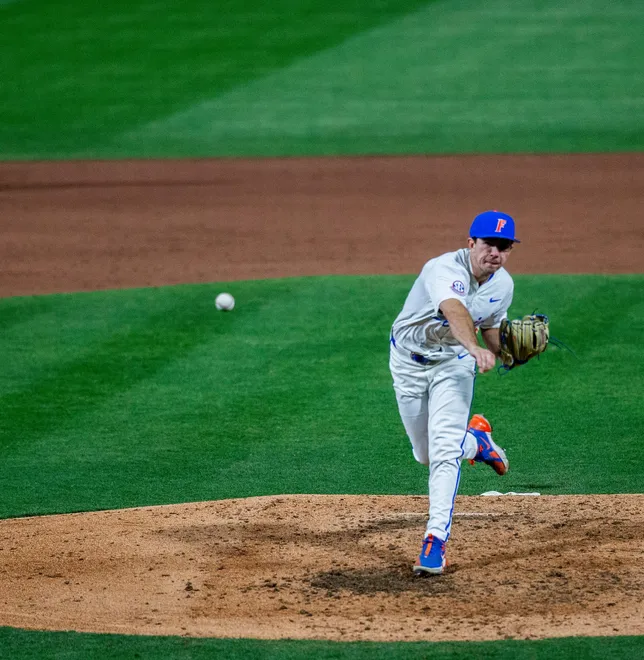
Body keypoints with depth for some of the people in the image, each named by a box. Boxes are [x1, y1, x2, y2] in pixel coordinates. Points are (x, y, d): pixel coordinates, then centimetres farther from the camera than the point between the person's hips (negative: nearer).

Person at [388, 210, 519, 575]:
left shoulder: (503, 285, -9)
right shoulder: (446, 270, -32)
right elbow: (455, 312, -52)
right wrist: (475, 348, -70)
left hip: (454, 365, 2)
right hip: (409, 363, -2)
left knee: (445, 451, -17)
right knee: (426, 455, 12)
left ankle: (436, 539, -17)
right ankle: (475, 439, 44)